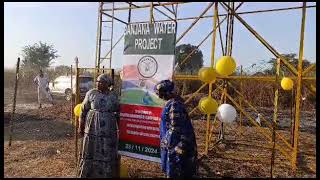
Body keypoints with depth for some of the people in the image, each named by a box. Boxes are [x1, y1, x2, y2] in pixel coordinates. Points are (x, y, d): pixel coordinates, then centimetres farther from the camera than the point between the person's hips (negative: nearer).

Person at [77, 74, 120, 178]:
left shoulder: (113, 96, 2)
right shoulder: (91, 93, -1)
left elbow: (117, 113, 9)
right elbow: (83, 111, 2)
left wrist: (117, 129, 9)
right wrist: (80, 127, 2)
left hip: (109, 130, 1)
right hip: (93, 129, 0)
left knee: (107, 153, 7)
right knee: (91, 152, 8)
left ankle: (106, 174, 23)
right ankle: (87, 173, 25)